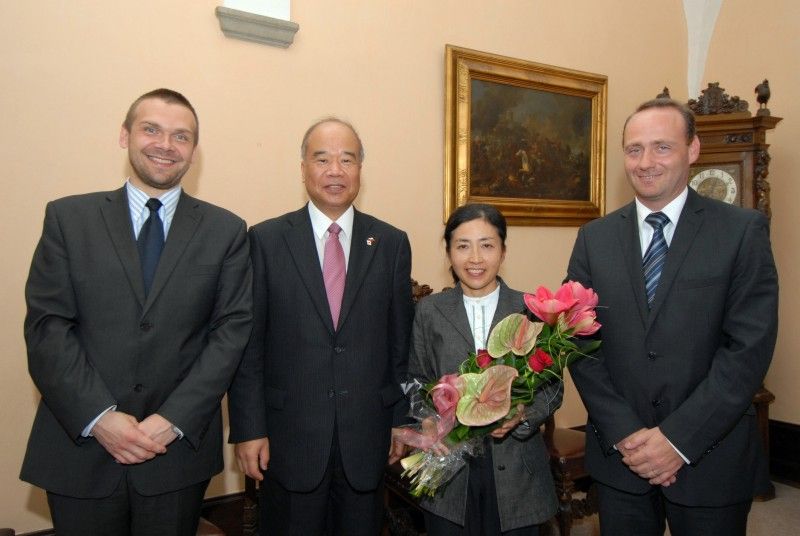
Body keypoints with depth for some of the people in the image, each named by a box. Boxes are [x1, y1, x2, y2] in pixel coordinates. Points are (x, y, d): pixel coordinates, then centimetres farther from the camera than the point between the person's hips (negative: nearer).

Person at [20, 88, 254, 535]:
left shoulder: (226, 231, 2)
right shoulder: (68, 218, 2)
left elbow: (232, 330, -4)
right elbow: (47, 326, -3)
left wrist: (174, 420, -12)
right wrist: (99, 416, -13)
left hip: (180, 449, 0)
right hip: (81, 446, 0)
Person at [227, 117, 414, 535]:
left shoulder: (391, 243, 2)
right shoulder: (266, 240, -3)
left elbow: (401, 342, 4)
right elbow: (248, 343, -3)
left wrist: (403, 421, 5)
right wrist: (248, 429, -5)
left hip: (367, 436, 2)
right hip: (289, 437, -1)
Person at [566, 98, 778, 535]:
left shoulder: (743, 230, -5)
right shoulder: (595, 238, 1)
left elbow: (749, 347, -11)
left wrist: (678, 438, -15)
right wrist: (625, 434, -10)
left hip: (710, 456, -1)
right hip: (618, 456, 2)